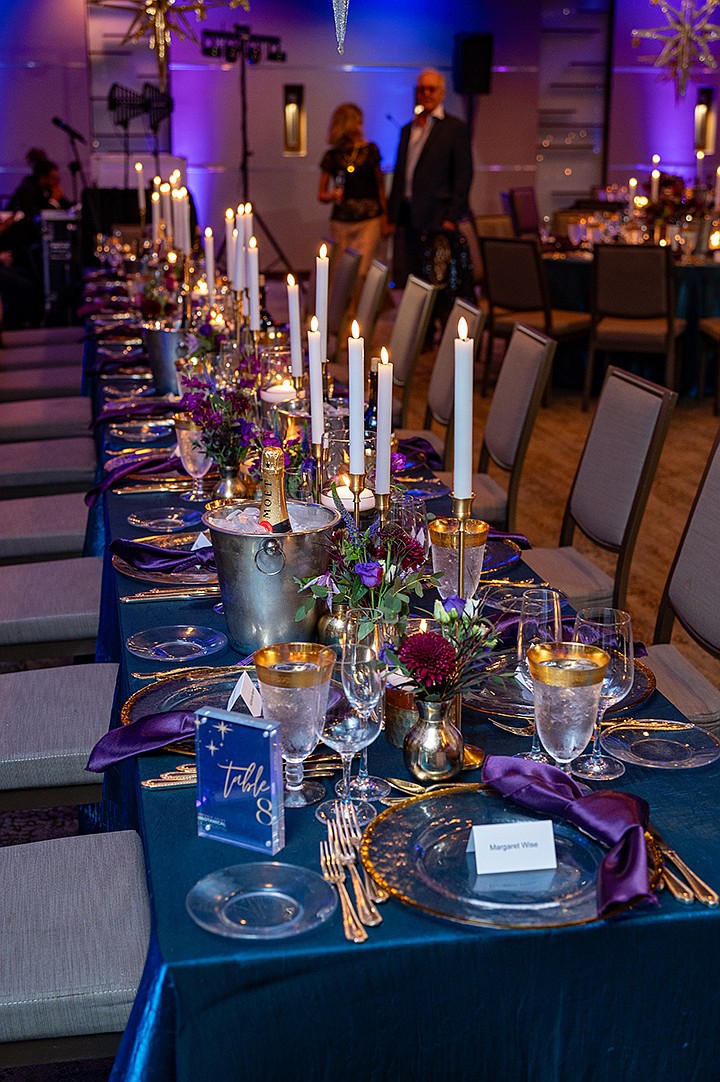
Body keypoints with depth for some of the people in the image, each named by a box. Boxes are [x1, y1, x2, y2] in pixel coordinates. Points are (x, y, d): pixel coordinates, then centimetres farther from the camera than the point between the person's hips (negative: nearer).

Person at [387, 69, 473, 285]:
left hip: (437, 218, -6)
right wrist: (392, 217, 15)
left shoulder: (455, 128, 0)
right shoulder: (407, 130, 18)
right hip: (409, 217, 6)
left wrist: (452, 218, -13)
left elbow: (463, 175, -5)